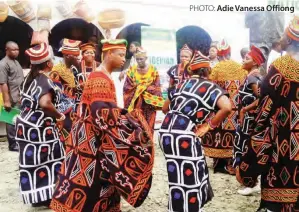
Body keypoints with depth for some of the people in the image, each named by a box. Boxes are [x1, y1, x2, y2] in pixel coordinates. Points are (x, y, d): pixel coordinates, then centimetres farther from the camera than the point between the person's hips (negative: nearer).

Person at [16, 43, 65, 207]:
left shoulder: (29, 78, 10)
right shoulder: (45, 81, -17)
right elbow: (45, 103, -35)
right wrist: (58, 116, -20)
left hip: (25, 124, 8)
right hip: (39, 128, -8)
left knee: (32, 160, 12)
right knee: (48, 160, 4)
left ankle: (35, 195, 22)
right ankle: (46, 195, 11)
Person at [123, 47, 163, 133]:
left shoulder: (153, 70, 1)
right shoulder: (132, 70, 3)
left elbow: (156, 87, -1)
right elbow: (127, 87, 0)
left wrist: (144, 88, -10)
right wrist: (137, 88, -11)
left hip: (149, 103, 0)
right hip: (134, 103, 0)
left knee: (148, 126, 2)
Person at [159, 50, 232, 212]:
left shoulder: (181, 84, 20)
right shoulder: (210, 87, 3)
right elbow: (227, 107, -14)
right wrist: (208, 125, -5)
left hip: (166, 131, 7)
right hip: (184, 135, -7)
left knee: (179, 176, 20)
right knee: (188, 178, 4)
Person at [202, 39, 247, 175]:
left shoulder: (216, 68, -6)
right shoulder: (240, 68, 5)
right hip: (235, 106, 3)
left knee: (219, 133, 6)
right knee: (233, 133, 8)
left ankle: (218, 163, 12)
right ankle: (229, 163, 12)